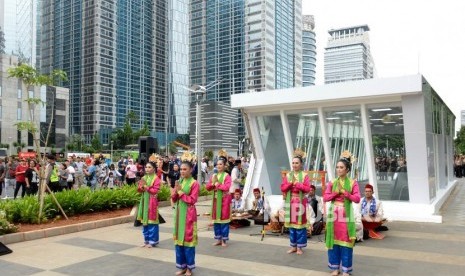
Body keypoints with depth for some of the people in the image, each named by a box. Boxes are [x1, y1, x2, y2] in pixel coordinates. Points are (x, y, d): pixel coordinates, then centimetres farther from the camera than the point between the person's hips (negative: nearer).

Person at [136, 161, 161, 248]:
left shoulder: (156, 179, -9)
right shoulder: (143, 178, 11)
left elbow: (155, 191, -15)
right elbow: (139, 190, 13)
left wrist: (146, 187, -18)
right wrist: (140, 187, -8)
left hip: (151, 202, -7)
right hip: (144, 201, 7)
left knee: (151, 221, -3)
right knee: (144, 221, 11)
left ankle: (152, 241, 6)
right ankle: (146, 240, 21)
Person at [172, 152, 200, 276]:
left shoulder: (194, 183, -9)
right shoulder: (179, 182, 9)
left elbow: (192, 200, -15)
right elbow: (173, 199, 10)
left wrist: (180, 192, -15)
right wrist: (175, 191, -10)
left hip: (188, 214, -6)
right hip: (178, 213, 6)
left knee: (188, 239, 0)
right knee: (178, 239, 9)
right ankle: (182, 266, 21)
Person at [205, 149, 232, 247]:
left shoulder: (227, 176, -8)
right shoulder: (213, 175, 9)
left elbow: (227, 187, -22)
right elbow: (207, 187, 7)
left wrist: (217, 184, -13)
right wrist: (213, 184, -12)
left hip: (224, 199, -6)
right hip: (216, 199, 6)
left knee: (224, 218, -1)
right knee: (216, 219, 9)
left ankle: (224, 240, 8)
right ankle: (218, 239, 19)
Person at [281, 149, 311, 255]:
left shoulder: (304, 175, -3)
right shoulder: (288, 175, 7)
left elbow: (307, 188, -11)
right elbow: (282, 188, 1)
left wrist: (297, 184, -18)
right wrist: (290, 184, -14)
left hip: (300, 202, -3)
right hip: (290, 202, 3)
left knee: (300, 224, 1)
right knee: (291, 223, 8)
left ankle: (299, 247, 11)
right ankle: (293, 246, 19)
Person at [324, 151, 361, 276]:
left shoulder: (353, 183, 0)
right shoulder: (332, 182, 6)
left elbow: (357, 199, -9)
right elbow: (325, 198, 0)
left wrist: (345, 193, -17)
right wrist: (336, 193, -13)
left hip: (346, 215, -2)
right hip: (334, 214, 2)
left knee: (345, 241, 1)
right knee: (334, 240, 6)